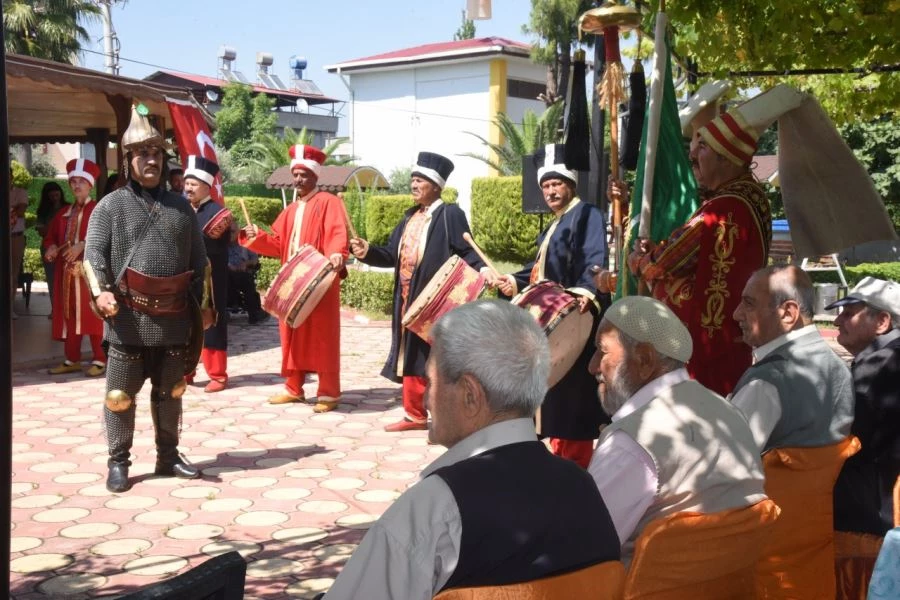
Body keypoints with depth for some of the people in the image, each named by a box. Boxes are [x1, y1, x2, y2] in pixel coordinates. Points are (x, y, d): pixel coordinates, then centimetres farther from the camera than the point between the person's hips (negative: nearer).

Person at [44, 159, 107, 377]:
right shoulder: (63, 213, 17)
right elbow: (50, 237, 21)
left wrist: (82, 245, -24)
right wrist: (51, 248, -1)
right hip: (66, 271, 7)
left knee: (91, 313, -6)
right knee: (69, 314, 8)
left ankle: (100, 360, 0)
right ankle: (72, 360, 16)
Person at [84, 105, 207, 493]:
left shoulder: (182, 208, 11)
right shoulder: (110, 206, 1)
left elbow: (198, 261, 13)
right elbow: (93, 255, -6)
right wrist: (100, 291, -23)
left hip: (175, 320, 3)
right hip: (129, 321, -3)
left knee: (170, 393, 13)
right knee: (120, 395, 3)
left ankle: (168, 457, 26)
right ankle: (118, 462, 15)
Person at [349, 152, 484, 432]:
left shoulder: (451, 214, -7)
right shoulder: (410, 217, 16)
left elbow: (467, 252, -12)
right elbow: (392, 254, 13)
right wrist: (367, 251, -4)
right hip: (408, 298, 8)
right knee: (411, 356, 12)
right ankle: (415, 415, 22)